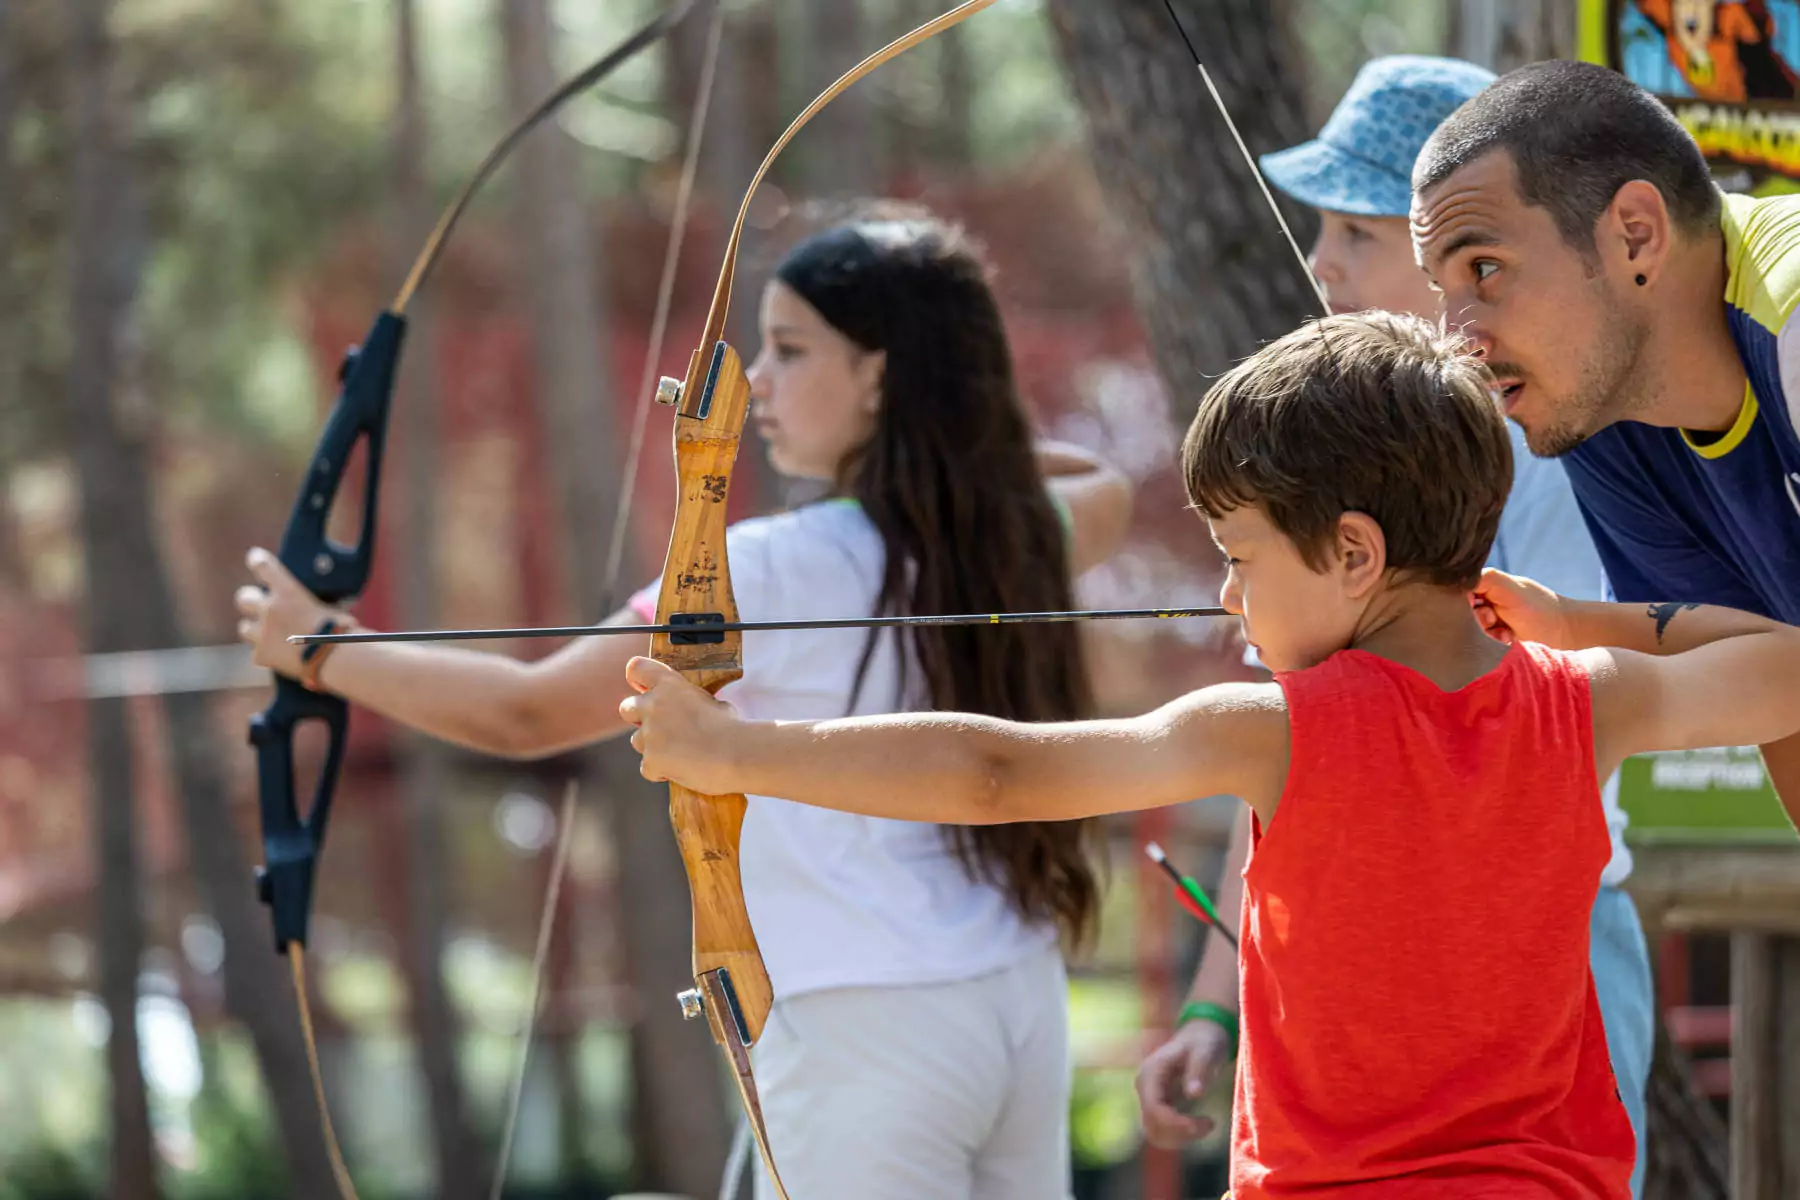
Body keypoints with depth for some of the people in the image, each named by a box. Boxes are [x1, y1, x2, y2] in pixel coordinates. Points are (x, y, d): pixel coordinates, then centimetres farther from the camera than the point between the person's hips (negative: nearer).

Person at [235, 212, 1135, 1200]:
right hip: (1019, 1003, 7)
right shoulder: (1007, 534, 7)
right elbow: (1104, 491, 34)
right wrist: (958, 443, 22)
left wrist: (319, 650, 0)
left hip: (868, 1032, -7)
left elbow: (526, 715, -11)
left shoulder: (772, 571, -14)